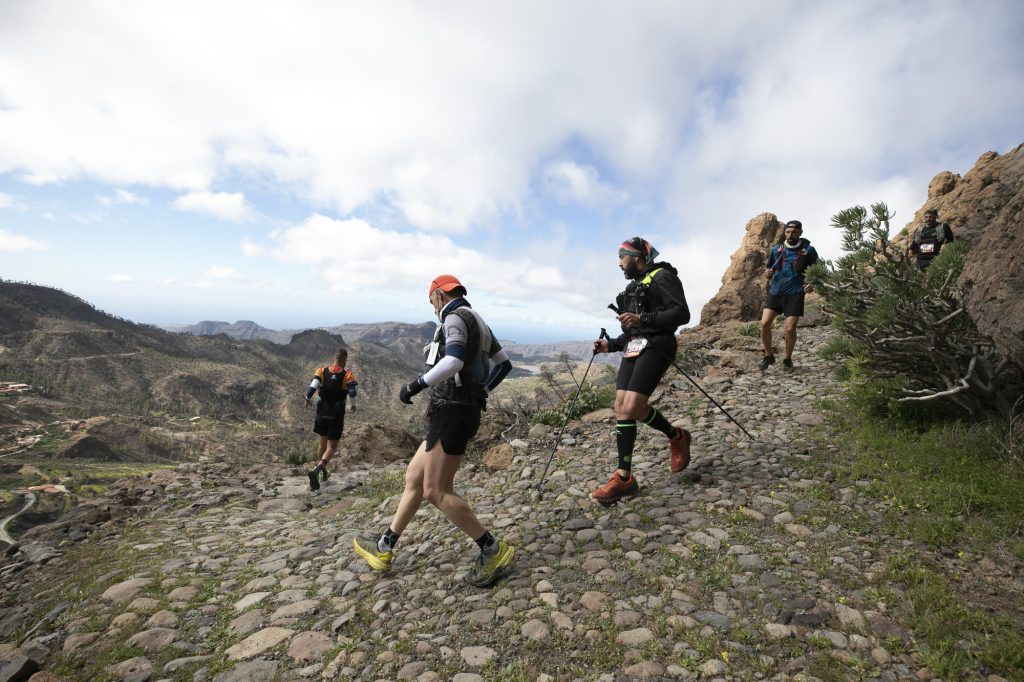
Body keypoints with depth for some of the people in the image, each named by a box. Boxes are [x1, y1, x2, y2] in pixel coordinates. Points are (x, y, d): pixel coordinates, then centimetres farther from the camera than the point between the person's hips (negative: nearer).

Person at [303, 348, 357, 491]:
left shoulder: (322, 371, -4)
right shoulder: (348, 375, -10)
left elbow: (312, 388, -15)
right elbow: (352, 393, -18)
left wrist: (307, 399, 5)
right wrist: (353, 406, 2)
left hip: (321, 414, 4)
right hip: (337, 416, -4)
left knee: (323, 443, 22)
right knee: (332, 447, 5)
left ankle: (323, 471, 38)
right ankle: (316, 470, -18)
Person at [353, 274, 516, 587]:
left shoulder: (455, 317, -10)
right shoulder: (477, 322, 20)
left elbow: (453, 361, -30)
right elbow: (504, 363, 24)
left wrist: (415, 385, -18)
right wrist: (480, 393, 27)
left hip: (452, 413, -10)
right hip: (459, 411, 10)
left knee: (436, 491, -6)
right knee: (413, 478, 15)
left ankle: (493, 550, 3)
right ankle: (384, 548, 27)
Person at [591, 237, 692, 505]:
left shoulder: (662, 277, 0)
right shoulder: (634, 287, 26)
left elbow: (682, 314, -13)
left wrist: (642, 319, -22)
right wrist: (611, 345, 13)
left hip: (655, 347, -8)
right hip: (633, 348, 8)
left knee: (633, 407, -20)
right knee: (621, 407, -6)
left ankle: (676, 437, 9)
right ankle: (624, 477, -5)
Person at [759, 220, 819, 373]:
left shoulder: (808, 250, 1)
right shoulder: (776, 249, 9)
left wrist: (812, 285, -12)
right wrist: (767, 274, -6)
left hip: (794, 293, -2)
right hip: (775, 291, 3)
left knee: (790, 329, -8)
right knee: (764, 323, -12)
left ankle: (787, 359, 15)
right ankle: (768, 356, 8)